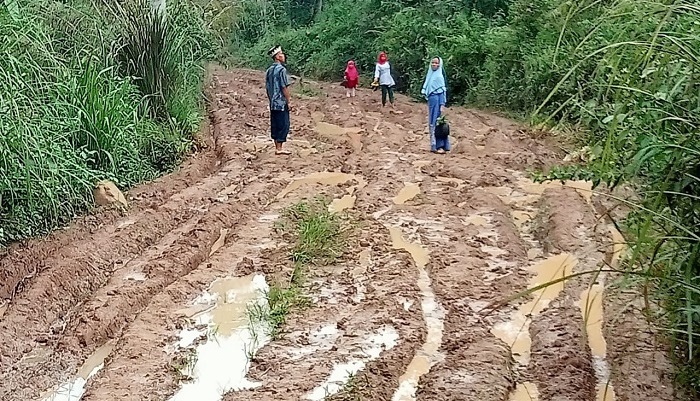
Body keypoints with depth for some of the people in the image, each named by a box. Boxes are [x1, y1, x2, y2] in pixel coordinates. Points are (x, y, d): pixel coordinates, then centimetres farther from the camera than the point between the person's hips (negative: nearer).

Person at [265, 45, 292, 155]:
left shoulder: (269, 70, 11)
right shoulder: (281, 69, -13)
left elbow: (267, 87, 14)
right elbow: (284, 87, -16)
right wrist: (289, 101, -11)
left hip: (273, 103, 8)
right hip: (281, 103, -8)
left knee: (275, 125, 11)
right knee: (283, 125, -3)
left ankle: (277, 147, 15)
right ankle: (279, 148, -4)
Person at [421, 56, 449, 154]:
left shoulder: (439, 76, -9)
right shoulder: (430, 74, 13)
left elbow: (443, 91, -12)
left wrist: (442, 105, -18)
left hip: (437, 101, -8)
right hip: (431, 101, 8)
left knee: (437, 123, -8)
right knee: (432, 123, 10)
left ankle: (441, 146, -6)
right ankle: (434, 145, 15)